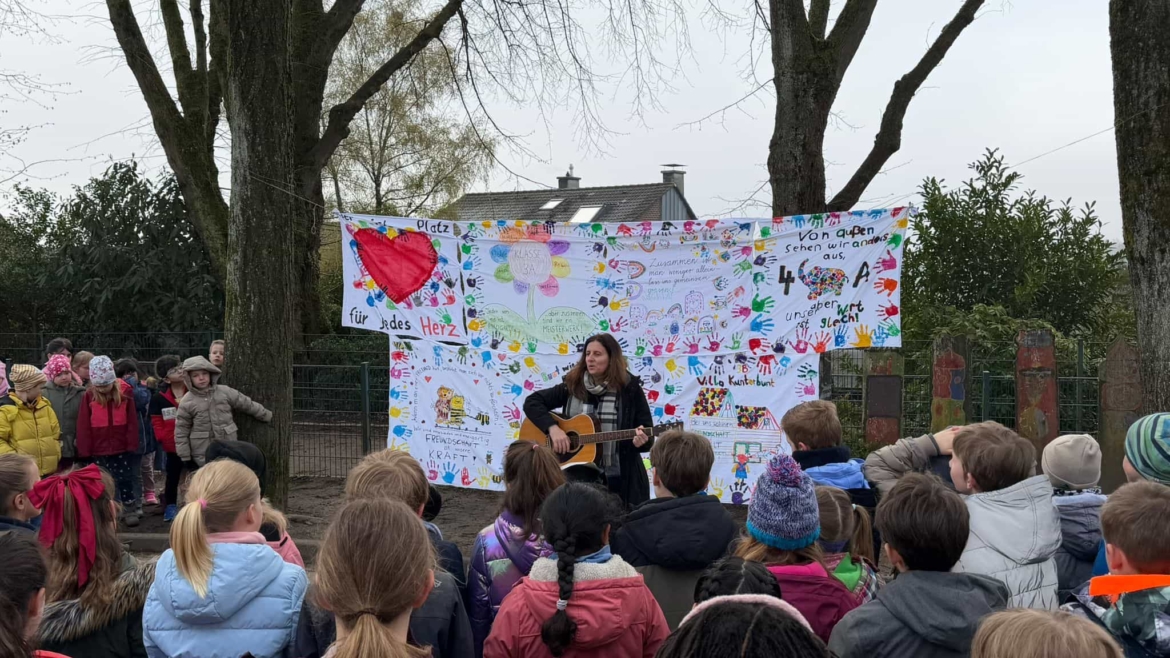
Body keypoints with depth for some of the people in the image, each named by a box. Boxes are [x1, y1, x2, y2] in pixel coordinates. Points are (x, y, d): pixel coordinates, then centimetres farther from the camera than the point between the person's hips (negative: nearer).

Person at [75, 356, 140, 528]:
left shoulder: (125, 392, -6)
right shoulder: (89, 395, -5)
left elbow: (132, 421, -4)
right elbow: (83, 425, -4)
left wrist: (132, 444, -6)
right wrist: (84, 450, -6)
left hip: (122, 447, -1)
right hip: (98, 449, 1)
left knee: (125, 479, 8)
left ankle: (129, 510, 19)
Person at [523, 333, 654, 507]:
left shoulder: (629, 388, -4)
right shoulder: (572, 385, 3)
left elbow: (648, 437, -4)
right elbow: (532, 402, 1)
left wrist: (641, 440, -27)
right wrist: (553, 428, -14)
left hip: (620, 479, -2)